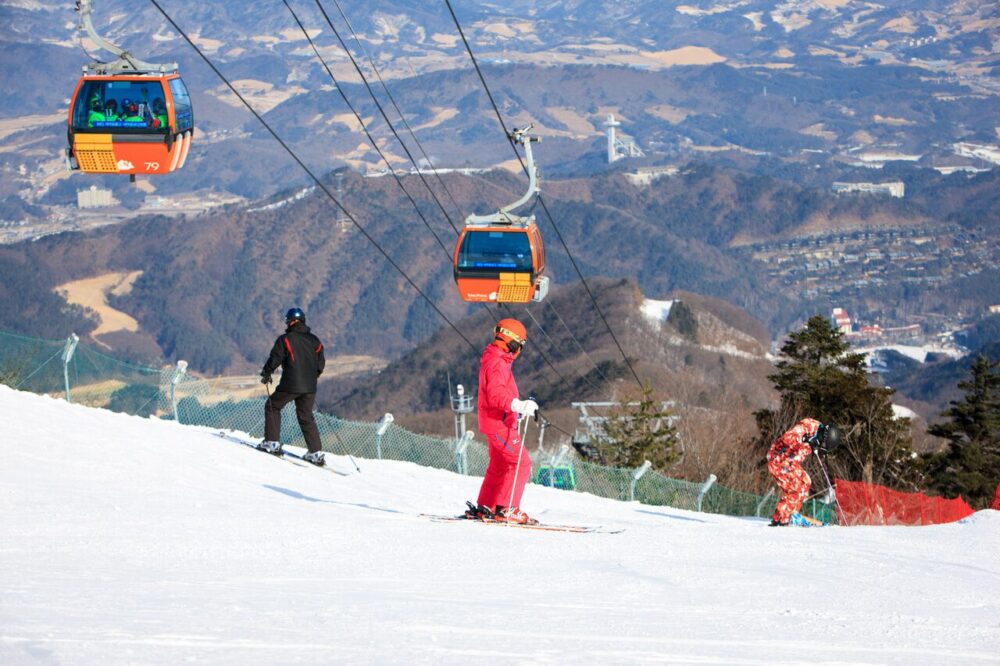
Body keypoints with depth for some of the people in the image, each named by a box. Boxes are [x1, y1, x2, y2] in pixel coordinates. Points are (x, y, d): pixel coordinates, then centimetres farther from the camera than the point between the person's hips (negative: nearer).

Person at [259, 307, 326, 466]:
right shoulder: (314, 341, 10)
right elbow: (321, 365, 13)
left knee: (272, 407, 15)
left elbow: (275, 359, -8)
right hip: (309, 387, 5)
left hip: (290, 385, -5)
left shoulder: (285, 339, -5)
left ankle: (272, 443, 6)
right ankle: (316, 453, 6)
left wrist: (266, 374, 9)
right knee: (306, 417, 14)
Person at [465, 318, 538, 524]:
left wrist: (518, 409, 33)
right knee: (521, 463, -13)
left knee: (499, 466, 18)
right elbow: (496, 395, -29)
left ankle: (484, 508, 23)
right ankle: (506, 509, -16)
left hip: (495, 422, 11)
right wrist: (519, 406, -41)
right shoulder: (497, 363, -16)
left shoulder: (495, 360, 17)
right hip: (499, 423, -11)